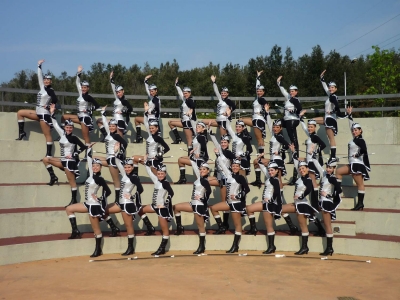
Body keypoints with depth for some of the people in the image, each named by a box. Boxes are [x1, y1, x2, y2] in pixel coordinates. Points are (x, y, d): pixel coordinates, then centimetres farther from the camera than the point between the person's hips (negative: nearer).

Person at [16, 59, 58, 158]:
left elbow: (56, 102, -18)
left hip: (44, 114, -10)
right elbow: (40, 77, 16)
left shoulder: (50, 90, -12)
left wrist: (49, 106, -13)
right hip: (38, 113, 10)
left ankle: (49, 155, -6)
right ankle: (21, 133, 12)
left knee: (47, 135, -7)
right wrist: (39, 66, 18)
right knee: (20, 113, 16)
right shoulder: (43, 88, 10)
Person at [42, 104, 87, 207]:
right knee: (45, 159, 11)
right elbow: (55, 125, 15)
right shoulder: (63, 134, 9)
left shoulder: (74, 138, -10)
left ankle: (74, 200, -1)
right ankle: (53, 177, 9)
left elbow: (84, 147, -12)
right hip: (64, 160, 8)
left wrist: (74, 155, -14)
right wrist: (52, 113, 12)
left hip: (70, 161, -8)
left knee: (72, 181, -6)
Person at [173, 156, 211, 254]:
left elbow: (209, 190, -31)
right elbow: (195, 166, 13)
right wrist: (192, 157, 11)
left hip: (199, 205, -10)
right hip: (194, 204, 10)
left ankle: (202, 247, 6)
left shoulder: (204, 181, -17)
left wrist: (203, 199, -18)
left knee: (200, 226, -2)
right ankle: (180, 228, 20)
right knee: (176, 207, 16)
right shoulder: (200, 177, 7)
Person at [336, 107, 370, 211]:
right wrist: (349, 114, 21)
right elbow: (352, 125, 20)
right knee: (338, 171, 12)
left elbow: (364, 150, -29)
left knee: (360, 184, -5)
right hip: (353, 164, 10)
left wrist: (357, 155, -13)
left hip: (358, 164, -10)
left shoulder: (360, 140, -12)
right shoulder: (356, 139, 12)